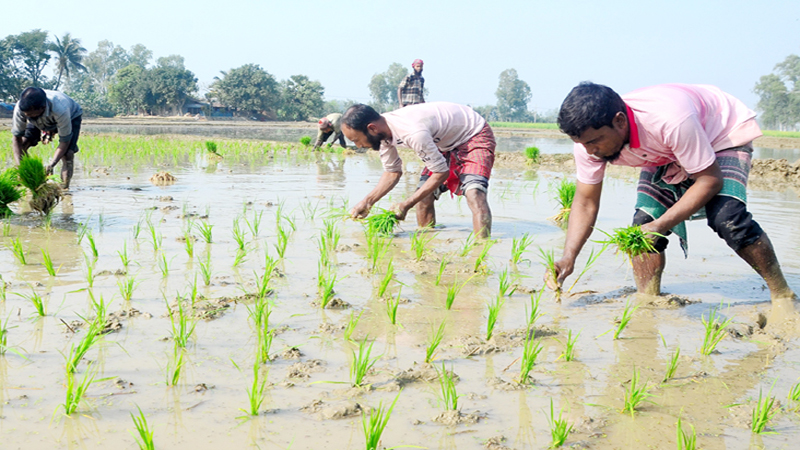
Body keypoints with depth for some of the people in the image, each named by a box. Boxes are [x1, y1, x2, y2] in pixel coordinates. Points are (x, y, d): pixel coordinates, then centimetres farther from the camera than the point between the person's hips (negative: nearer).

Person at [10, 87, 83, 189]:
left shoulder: (60, 111, -47)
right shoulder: (21, 108, -36)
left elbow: (64, 141, -35)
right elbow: (16, 138, -27)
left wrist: (50, 165, -45)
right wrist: (19, 167, -38)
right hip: (40, 120, 4)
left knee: (67, 153, -26)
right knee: (22, 145, -15)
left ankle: (64, 187, -16)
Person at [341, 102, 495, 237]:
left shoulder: (413, 133, -39)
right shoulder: (382, 130, -11)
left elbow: (441, 172, -28)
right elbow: (392, 172, 4)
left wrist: (406, 205, -23)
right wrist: (366, 202, -8)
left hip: (475, 135, -9)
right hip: (448, 142, 9)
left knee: (474, 194, -28)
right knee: (424, 196, 4)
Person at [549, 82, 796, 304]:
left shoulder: (670, 119, -43)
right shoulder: (590, 135, -24)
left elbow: (710, 180, -33)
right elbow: (586, 202, -12)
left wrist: (659, 226, -41)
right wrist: (568, 258, -24)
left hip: (723, 134, -5)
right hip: (666, 154, 6)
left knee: (727, 218, -26)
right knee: (643, 222, -13)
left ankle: (782, 295, -9)